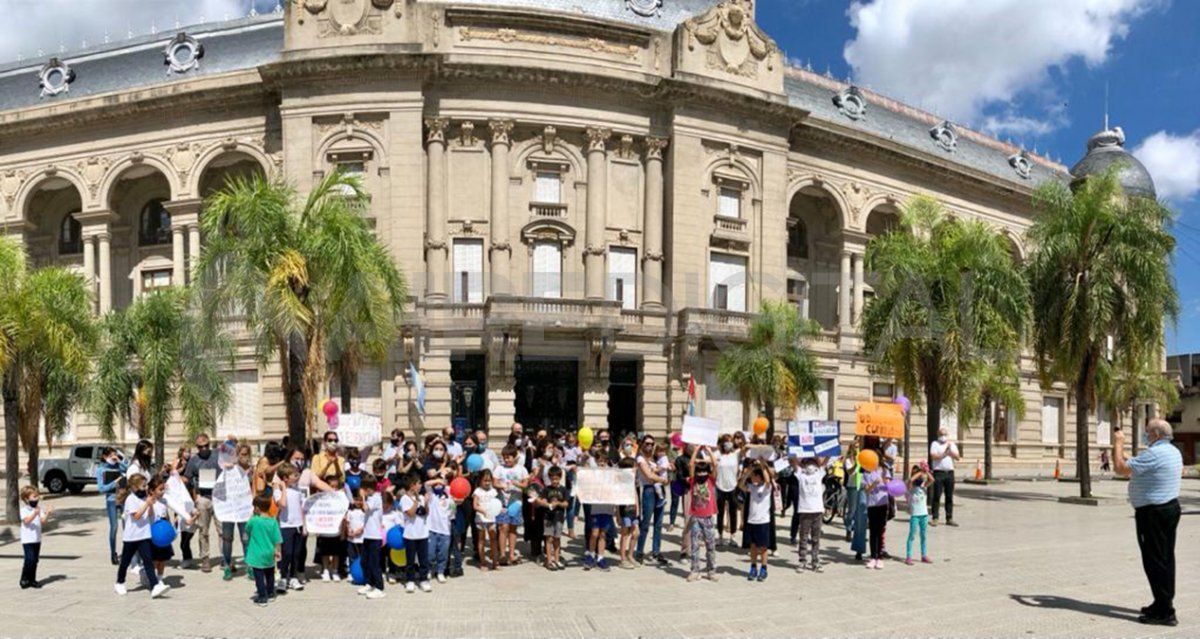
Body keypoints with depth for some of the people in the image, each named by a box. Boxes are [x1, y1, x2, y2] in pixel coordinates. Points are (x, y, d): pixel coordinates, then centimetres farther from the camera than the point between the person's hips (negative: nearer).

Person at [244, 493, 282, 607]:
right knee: (270, 575, 21)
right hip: (269, 555, 4)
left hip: (257, 555, -4)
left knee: (259, 576, 3)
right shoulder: (273, 521, -7)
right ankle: (270, 594, 33)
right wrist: (277, 551, 10)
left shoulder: (253, 521, -17)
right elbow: (277, 539, -4)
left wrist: (252, 516, 11)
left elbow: (247, 530, 4)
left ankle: (262, 597, 5)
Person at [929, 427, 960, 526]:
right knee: (937, 496, -4)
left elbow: (957, 457, 3)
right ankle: (934, 518, -1)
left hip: (950, 472, 4)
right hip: (939, 472, -4)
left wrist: (950, 450, -11)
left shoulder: (952, 445, 15)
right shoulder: (935, 444, 5)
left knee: (949, 497, 6)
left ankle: (949, 519, 12)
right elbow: (933, 456, -9)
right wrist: (944, 453, -12)